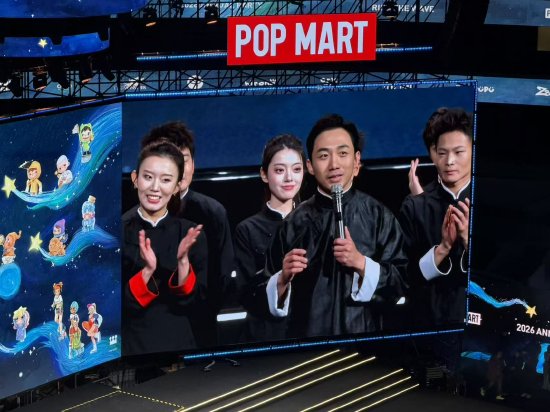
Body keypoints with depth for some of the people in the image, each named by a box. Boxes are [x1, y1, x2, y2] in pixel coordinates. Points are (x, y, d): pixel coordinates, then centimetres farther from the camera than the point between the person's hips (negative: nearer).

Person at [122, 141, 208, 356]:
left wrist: (183, 262, -23)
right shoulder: (119, 231, -7)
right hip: (129, 345, -1)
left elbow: (195, 301, -8)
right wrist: (147, 271, -25)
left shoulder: (191, 234, -4)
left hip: (178, 344, 1)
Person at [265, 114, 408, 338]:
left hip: (363, 338, 0)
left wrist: (361, 263, -19)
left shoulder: (378, 216, -5)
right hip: (307, 339, 0)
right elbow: (272, 296, 0)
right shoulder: (295, 223, -3)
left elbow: (400, 283, -6)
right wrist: (284, 279, -19)